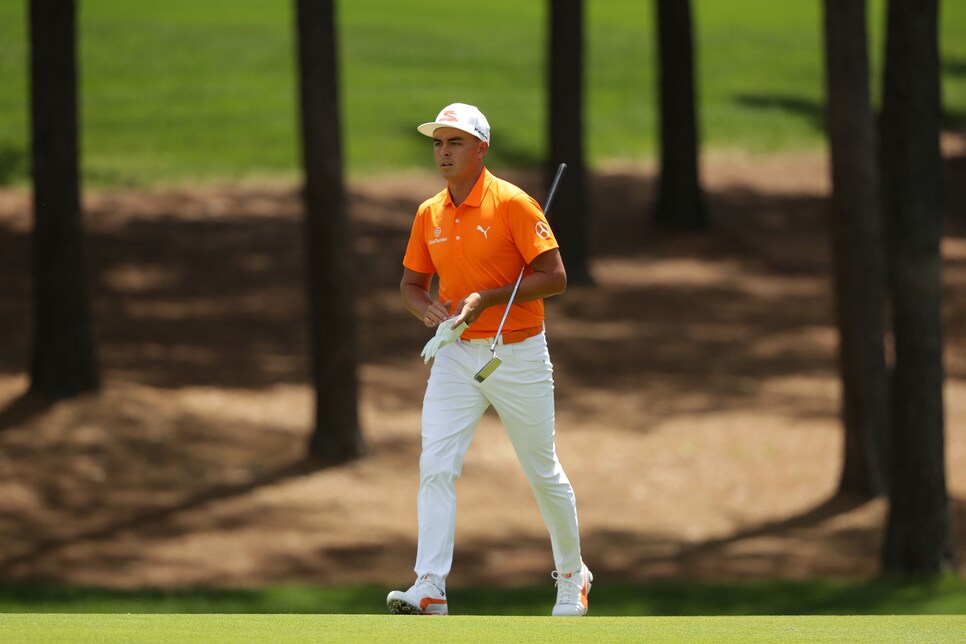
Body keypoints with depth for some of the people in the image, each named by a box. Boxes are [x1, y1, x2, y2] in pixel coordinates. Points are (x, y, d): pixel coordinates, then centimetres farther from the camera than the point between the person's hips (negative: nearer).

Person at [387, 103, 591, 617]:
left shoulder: (512, 204, -11)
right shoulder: (429, 215, 6)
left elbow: (555, 277, -14)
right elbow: (411, 283, 17)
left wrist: (488, 299, -22)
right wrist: (425, 308, -7)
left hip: (518, 356, -4)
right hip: (456, 356, 4)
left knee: (543, 473, 9)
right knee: (435, 468, -13)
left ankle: (572, 575, 29)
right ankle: (429, 589, -19)